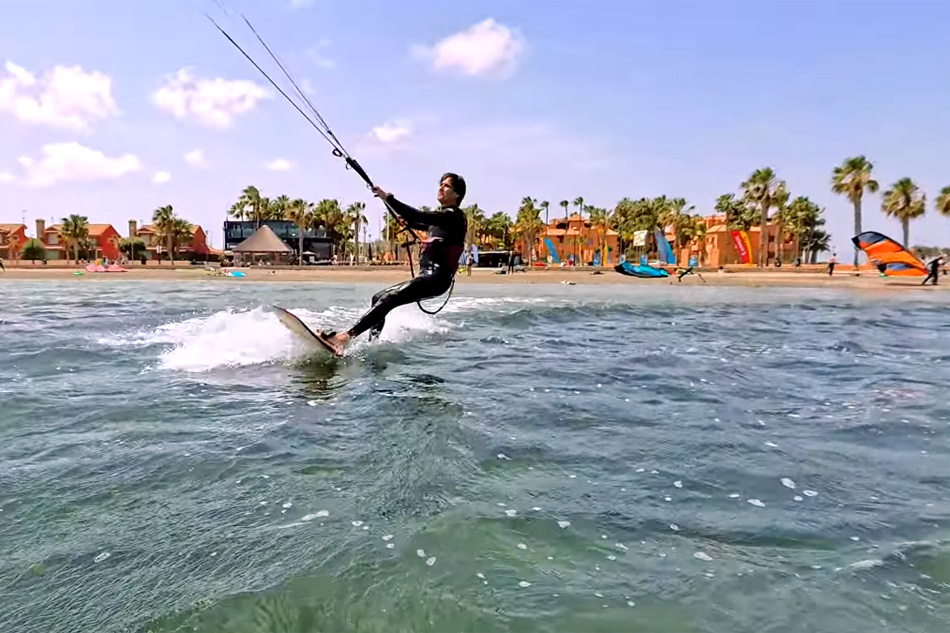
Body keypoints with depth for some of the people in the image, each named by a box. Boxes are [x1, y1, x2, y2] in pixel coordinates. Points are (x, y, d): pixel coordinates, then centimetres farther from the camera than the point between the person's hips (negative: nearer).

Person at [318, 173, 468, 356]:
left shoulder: (454, 215, -7)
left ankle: (346, 336, -34)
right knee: (379, 298, 10)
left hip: (436, 277, -10)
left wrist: (389, 198, -24)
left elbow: (421, 216, -23)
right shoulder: (443, 215, 21)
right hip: (428, 275, 10)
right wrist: (408, 221, 35)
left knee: (388, 299, -24)